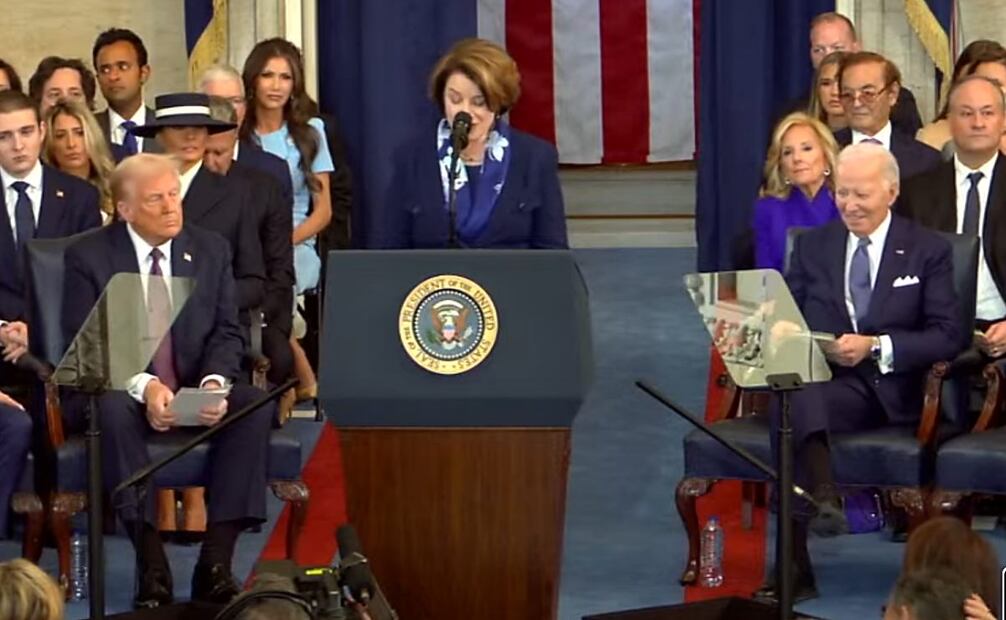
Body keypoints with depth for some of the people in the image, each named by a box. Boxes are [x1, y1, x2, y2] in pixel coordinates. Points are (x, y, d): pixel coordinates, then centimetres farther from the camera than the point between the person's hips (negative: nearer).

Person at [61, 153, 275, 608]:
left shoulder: (211, 250, 8)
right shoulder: (88, 256, -3)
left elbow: (228, 332, 4)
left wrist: (215, 382, -18)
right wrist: (142, 387, -27)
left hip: (197, 396, 3)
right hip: (122, 394, -3)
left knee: (256, 404, -26)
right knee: (114, 409, -38)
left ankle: (215, 562, -28)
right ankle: (151, 566, -35)